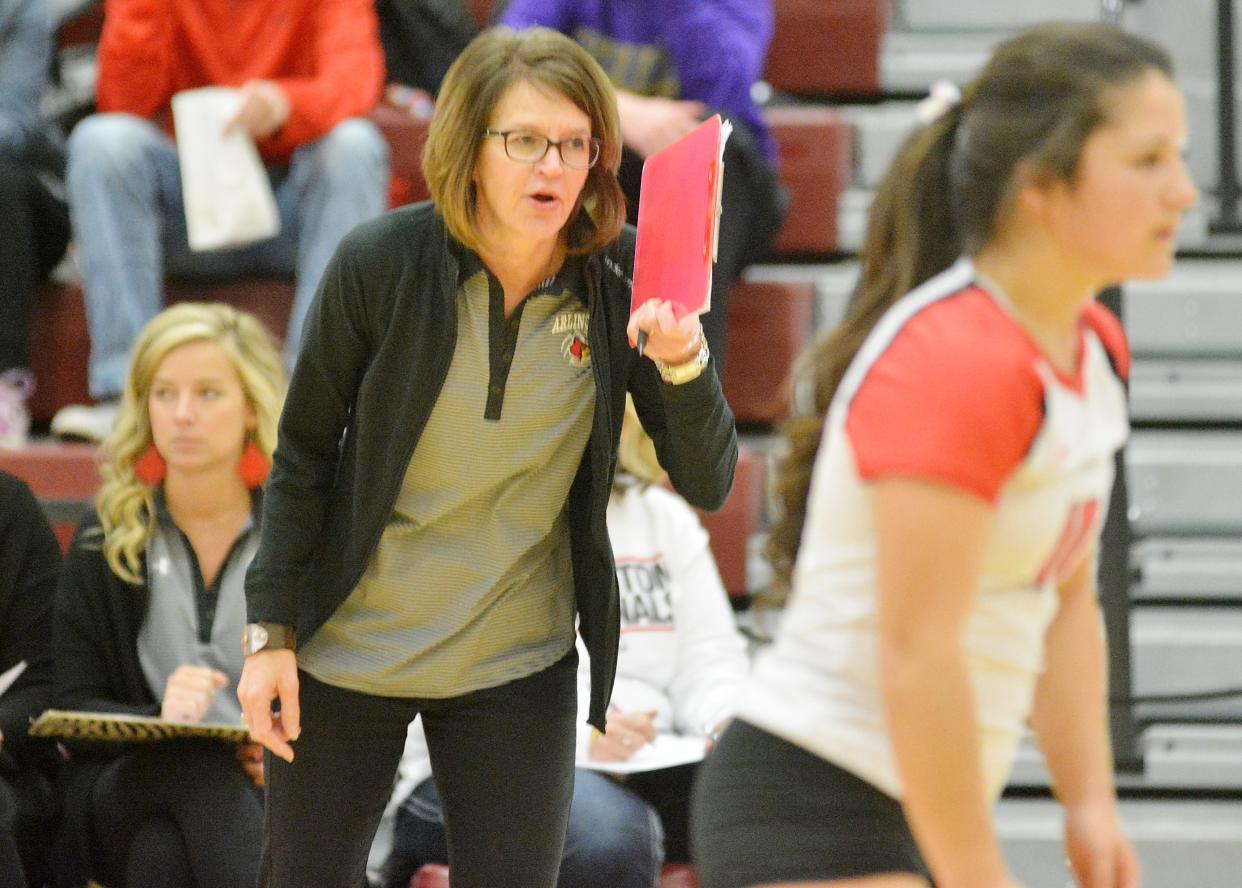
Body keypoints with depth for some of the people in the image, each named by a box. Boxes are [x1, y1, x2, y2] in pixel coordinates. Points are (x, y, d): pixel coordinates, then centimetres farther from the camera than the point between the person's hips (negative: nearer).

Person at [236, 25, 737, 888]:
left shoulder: (621, 276, -10)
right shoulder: (381, 264, -15)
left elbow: (708, 485, -11)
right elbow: (304, 453, -3)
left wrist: (683, 364, -29)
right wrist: (270, 630, -4)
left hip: (517, 666, 1)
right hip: (350, 648, -1)